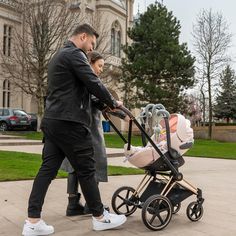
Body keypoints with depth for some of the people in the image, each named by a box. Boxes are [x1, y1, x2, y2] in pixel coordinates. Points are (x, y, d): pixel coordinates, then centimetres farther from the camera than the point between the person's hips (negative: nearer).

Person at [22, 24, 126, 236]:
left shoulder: (59, 56, 24)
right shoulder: (74, 54, -8)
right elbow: (93, 83, -14)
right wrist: (112, 102, 2)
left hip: (52, 121, 10)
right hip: (69, 122, -10)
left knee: (48, 169, 7)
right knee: (86, 170, 1)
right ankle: (99, 217, 14)